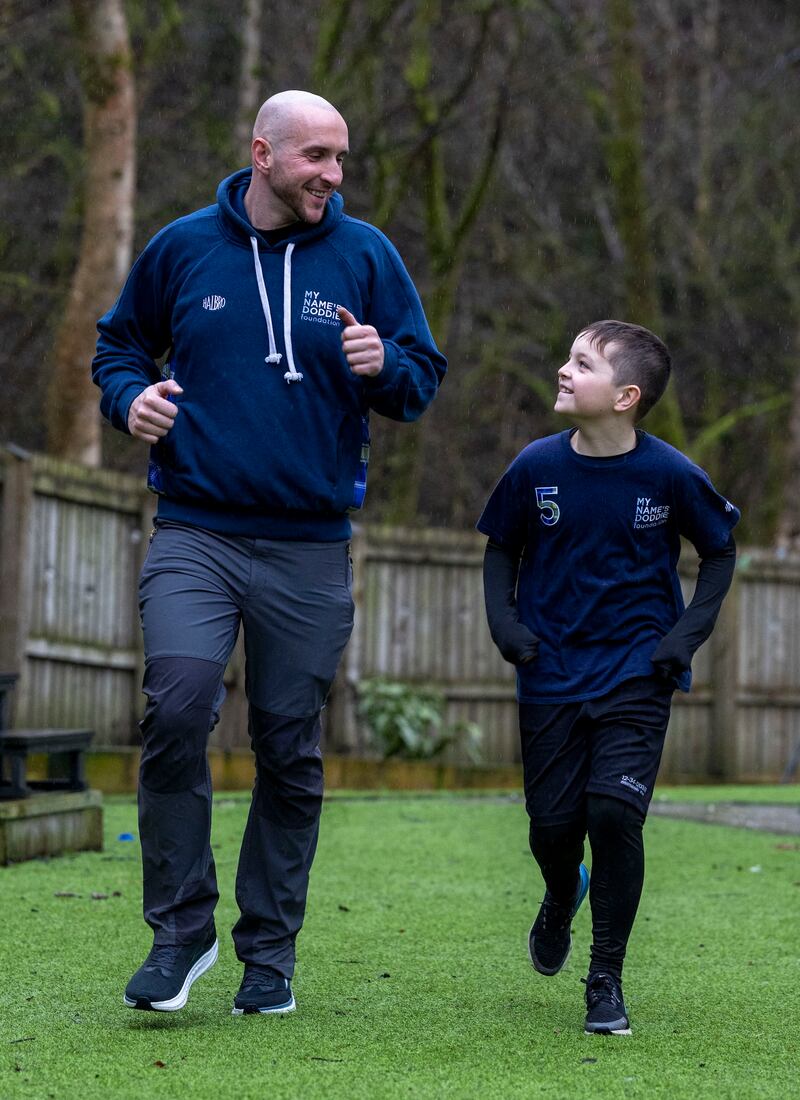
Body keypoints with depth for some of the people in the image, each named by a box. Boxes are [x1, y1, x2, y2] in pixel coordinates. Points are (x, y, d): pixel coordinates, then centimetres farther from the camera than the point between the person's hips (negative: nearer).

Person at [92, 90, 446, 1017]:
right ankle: (180, 928, -4)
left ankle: (270, 948, 16)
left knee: (290, 749, 4)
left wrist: (385, 367, -13)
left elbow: (423, 379, 9)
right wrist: (131, 397, -4)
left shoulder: (366, 256, 4)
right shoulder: (183, 247, 4)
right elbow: (118, 344, 18)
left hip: (311, 548, 1)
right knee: (175, 709, -18)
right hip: (195, 533, -1)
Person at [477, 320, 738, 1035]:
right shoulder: (537, 467, -5)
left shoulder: (671, 475, -10)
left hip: (637, 675, -2)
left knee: (614, 810, -16)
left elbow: (720, 553, 5)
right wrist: (504, 620, -4)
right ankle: (563, 897, 43)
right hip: (551, 675, 2)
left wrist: (689, 632, -5)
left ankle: (607, 978, 0)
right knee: (552, 823, 5)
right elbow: (502, 548, 11)